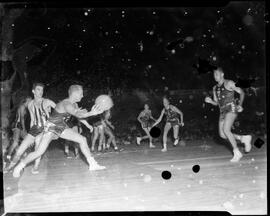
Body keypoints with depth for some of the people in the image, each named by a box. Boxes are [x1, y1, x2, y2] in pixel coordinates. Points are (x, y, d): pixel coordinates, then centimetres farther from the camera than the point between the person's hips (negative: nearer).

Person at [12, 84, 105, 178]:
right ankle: (19, 167, 13)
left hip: (61, 127, 9)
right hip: (51, 127, -8)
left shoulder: (74, 104, 0)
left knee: (82, 139, 0)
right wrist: (92, 113, -47)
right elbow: (79, 115, -41)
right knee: (39, 152, -12)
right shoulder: (66, 104, -28)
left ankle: (92, 164, 8)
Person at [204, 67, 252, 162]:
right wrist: (210, 101, -1)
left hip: (231, 108, -7)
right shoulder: (215, 88, 17)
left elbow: (242, 92, 2)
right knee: (222, 135, -2)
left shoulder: (229, 83, -1)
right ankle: (244, 138, 17)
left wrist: (240, 105, -11)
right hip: (222, 111, 7)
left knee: (226, 130, -22)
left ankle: (237, 153, -8)